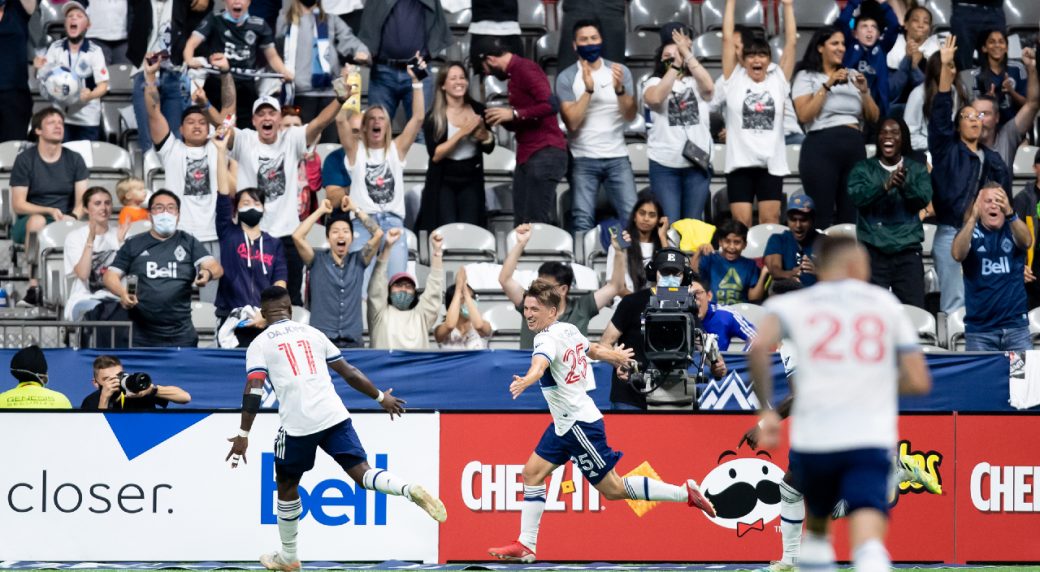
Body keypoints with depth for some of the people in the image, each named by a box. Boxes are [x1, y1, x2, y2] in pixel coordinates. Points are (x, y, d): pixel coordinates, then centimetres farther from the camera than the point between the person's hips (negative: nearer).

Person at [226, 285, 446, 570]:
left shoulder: (259, 345, 8)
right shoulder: (312, 333, 18)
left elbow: (253, 391, -5)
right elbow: (349, 373, 19)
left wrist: (243, 435, -5)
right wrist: (381, 398, 30)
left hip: (297, 424, -2)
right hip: (335, 417, 2)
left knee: (287, 487, 17)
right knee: (362, 473, -4)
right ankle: (410, 490, -33)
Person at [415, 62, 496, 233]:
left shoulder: (478, 110, 2)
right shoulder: (434, 117, -7)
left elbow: (489, 148, 5)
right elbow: (435, 155, -14)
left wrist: (482, 133, -17)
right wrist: (461, 132, -20)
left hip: (471, 181, 3)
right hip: (443, 182, -3)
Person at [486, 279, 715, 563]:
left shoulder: (548, 339, -21)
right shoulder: (568, 329, 6)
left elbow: (539, 366, -44)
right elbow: (592, 349, 25)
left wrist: (524, 382, -65)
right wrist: (616, 356, 46)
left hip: (580, 424, -10)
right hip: (565, 424, 10)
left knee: (612, 489, -2)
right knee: (532, 473, 6)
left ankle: (685, 493, 6)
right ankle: (525, 545, 7)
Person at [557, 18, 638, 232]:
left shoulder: (620, 71, 5)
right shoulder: (566, 78, -2)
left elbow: (630, 116, -3)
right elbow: (572, 122, -12)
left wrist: (619, 89, -21)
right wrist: (588, 89, -22)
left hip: (617, 157, 2)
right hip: (583, 159, -2)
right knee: (583, 221, -9)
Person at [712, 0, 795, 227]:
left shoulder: (778, 79, 8)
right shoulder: (734, 79, 5)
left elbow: (791, 40, 5)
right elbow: (728, 38, 2)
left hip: (771, 162, 1)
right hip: (740, 161, -1)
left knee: (770, 223, 2)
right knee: (741, 225, -2)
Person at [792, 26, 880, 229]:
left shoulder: (852, 76, 20)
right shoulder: (806, 76, 7)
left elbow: (873, 117, 15)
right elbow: (804, 115, -9)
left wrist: (864, 91, -1)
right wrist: (827, 86, -11)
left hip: (854, 146, 5)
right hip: (822, 146, -5)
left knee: (851, 216, 1)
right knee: (822, 217, -10)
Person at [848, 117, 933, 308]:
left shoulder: (918, 170, 10)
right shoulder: (863, 169, 8)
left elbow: (924, 199, -6)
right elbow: (857, 197, -9)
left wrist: (905, 186, -28)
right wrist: (885, 186, -27)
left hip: (908, 251, 0)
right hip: (873, 251, 0)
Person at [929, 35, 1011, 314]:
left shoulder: (993, 160, 15)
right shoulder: (947, 149, 3)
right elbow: (940, 110, -8)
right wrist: (946, 66, -18)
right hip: (951, 233, -4)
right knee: (954, 302, -6)